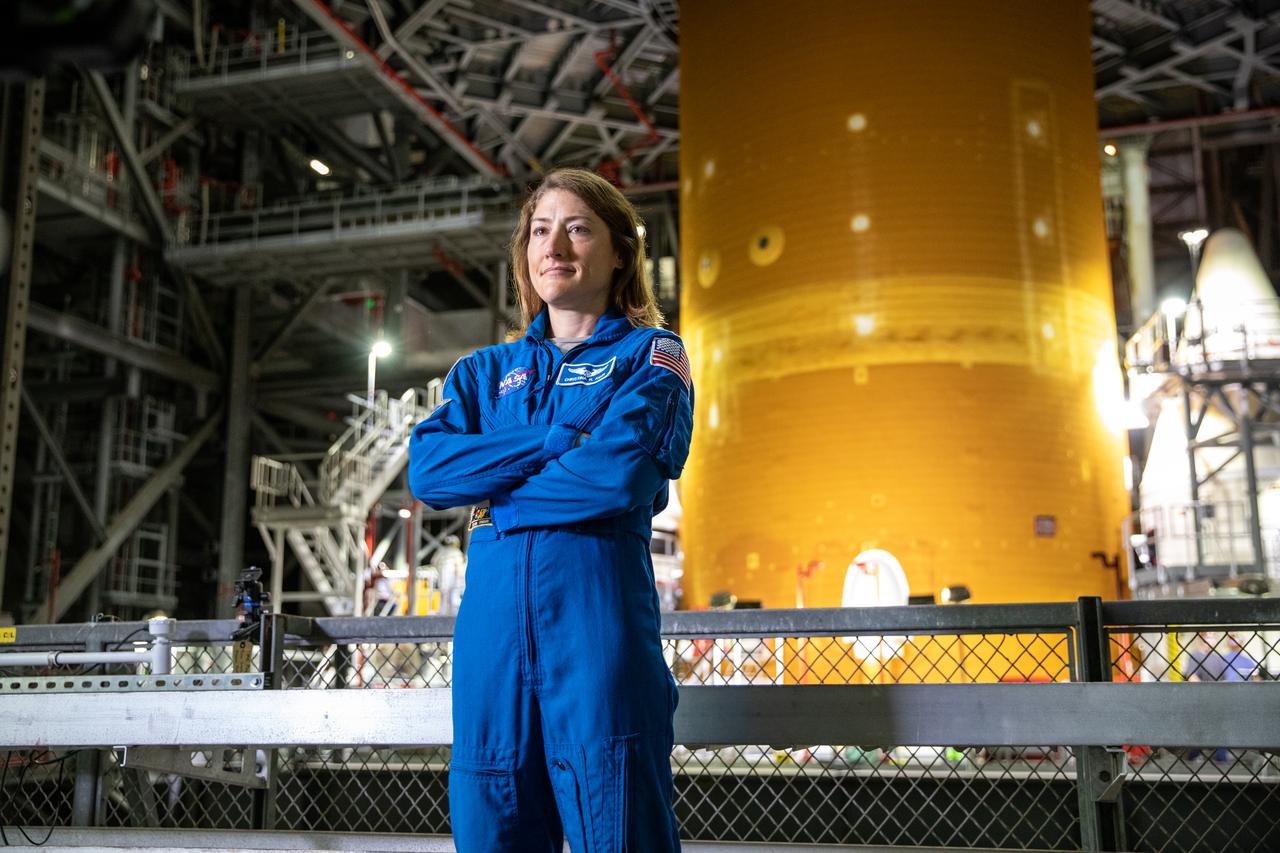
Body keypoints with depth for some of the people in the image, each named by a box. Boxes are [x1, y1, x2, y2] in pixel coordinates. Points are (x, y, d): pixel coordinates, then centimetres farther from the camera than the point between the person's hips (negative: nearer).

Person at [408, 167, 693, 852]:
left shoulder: (650, 353, 8)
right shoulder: (485, 372, 20)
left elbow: (624, 472, -10)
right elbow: (426, 470, 2)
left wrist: (496, 497, -1)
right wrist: (557, 442, -6)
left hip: (600, 609, -4)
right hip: (492, 616, 4)